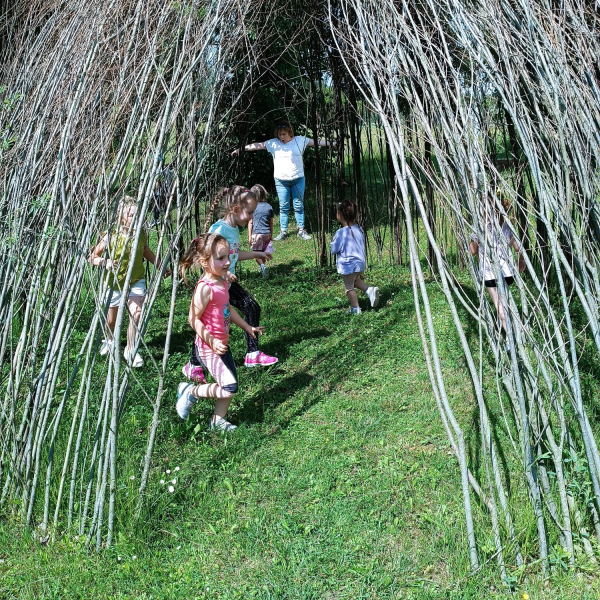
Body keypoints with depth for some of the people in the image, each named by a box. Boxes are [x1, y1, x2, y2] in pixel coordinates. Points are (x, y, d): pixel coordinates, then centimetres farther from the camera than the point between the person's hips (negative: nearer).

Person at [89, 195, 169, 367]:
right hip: (115, 283, -1)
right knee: (111, 319, 16)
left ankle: (130, 350, 3)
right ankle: (110, 340, 52)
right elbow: (92, 257, -13)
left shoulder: (141, 234, -10)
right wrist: (104, 262, -34)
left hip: (136, 281, 1)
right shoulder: (111, 237, -20)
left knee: (136, 313, -19)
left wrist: (160, 267, 17)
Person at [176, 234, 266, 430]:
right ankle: (190, 391, 7)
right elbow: (194, 319, -22)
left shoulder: (222, 283, 5)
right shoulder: (205, 288, -23)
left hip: (221, 344, 9)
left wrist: (247, 327, 23)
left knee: (229, 386, 14)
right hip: (208, 347, -9)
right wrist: (212, 342, -28)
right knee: (229, 388, -11)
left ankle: (218, 420, 31)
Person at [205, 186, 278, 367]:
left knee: (252, 308, 10)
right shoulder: (219, 229, -23)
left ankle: (253, 354, 21)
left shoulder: (234, 228, 6)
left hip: (228, 283, 9)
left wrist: (256, 254, 26)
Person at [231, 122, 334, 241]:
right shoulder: (273, 143, 0)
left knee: (299, 206, 5)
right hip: (281, 181, 0)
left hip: (298, 179, 0)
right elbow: (257, 145, -2)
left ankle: (301, 230, 14)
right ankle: (283, 231, 11)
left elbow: (317, 142, 2)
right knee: (283, 207, 4)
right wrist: (240, 149, -6)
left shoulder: (300, 140, 0)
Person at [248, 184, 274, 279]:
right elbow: (271, 223, 10)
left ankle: (262, 266, -22)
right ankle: (262, 267, 23)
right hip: (267, 234, 4)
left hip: (256, 234, -4)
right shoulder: (269, 207, 5)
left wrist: (249, 236, 2)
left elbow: (250, 223, -4)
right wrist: (271, 235, 19)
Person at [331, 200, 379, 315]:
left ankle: (355, 309, 22)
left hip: (348, 265, -7)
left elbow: (334, 250, -14)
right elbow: (362, 245, 9)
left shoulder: (341, 233, -24)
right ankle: (370, 290, 13)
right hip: (361, 262, 7)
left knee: (349, 287, 12)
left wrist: (332, 242, 3)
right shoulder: (359, 229, -3)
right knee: (355, 280, 31)